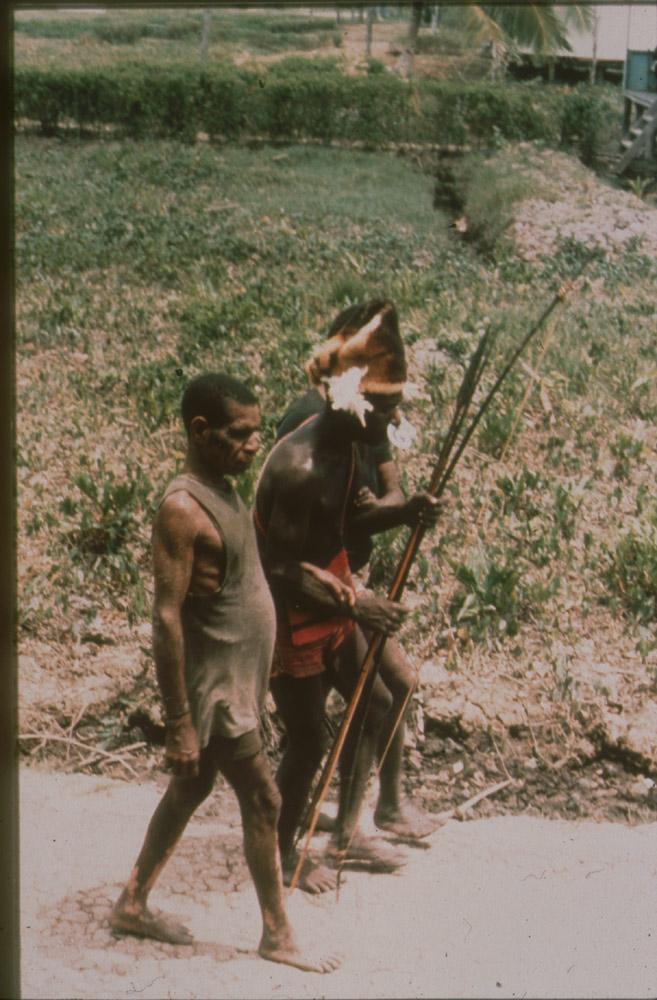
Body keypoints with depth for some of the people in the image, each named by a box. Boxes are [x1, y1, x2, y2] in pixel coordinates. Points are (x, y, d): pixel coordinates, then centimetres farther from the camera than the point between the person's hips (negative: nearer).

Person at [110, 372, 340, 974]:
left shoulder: (224, 491, 8)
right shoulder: (182, 507, -21)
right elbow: (167, 618, -23)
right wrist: (180, 722, -22)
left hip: (239, 681, 9)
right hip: (215, 690, -9)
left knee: (191, 791, 18)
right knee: (264, 803, 1)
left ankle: (133, 906, 32)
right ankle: (278, 936, 16)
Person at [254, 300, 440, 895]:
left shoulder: (344, 445, -2)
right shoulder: (299, 465, -31)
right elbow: (283, 570, -27)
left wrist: (404, 513, -3)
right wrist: (356, 606, -25)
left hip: (332, 605, 10)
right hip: (290, 618, -9)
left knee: (376, 705, 18)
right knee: (309, 740, 4)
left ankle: (347, 835, 34)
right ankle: (281, 854, 28)